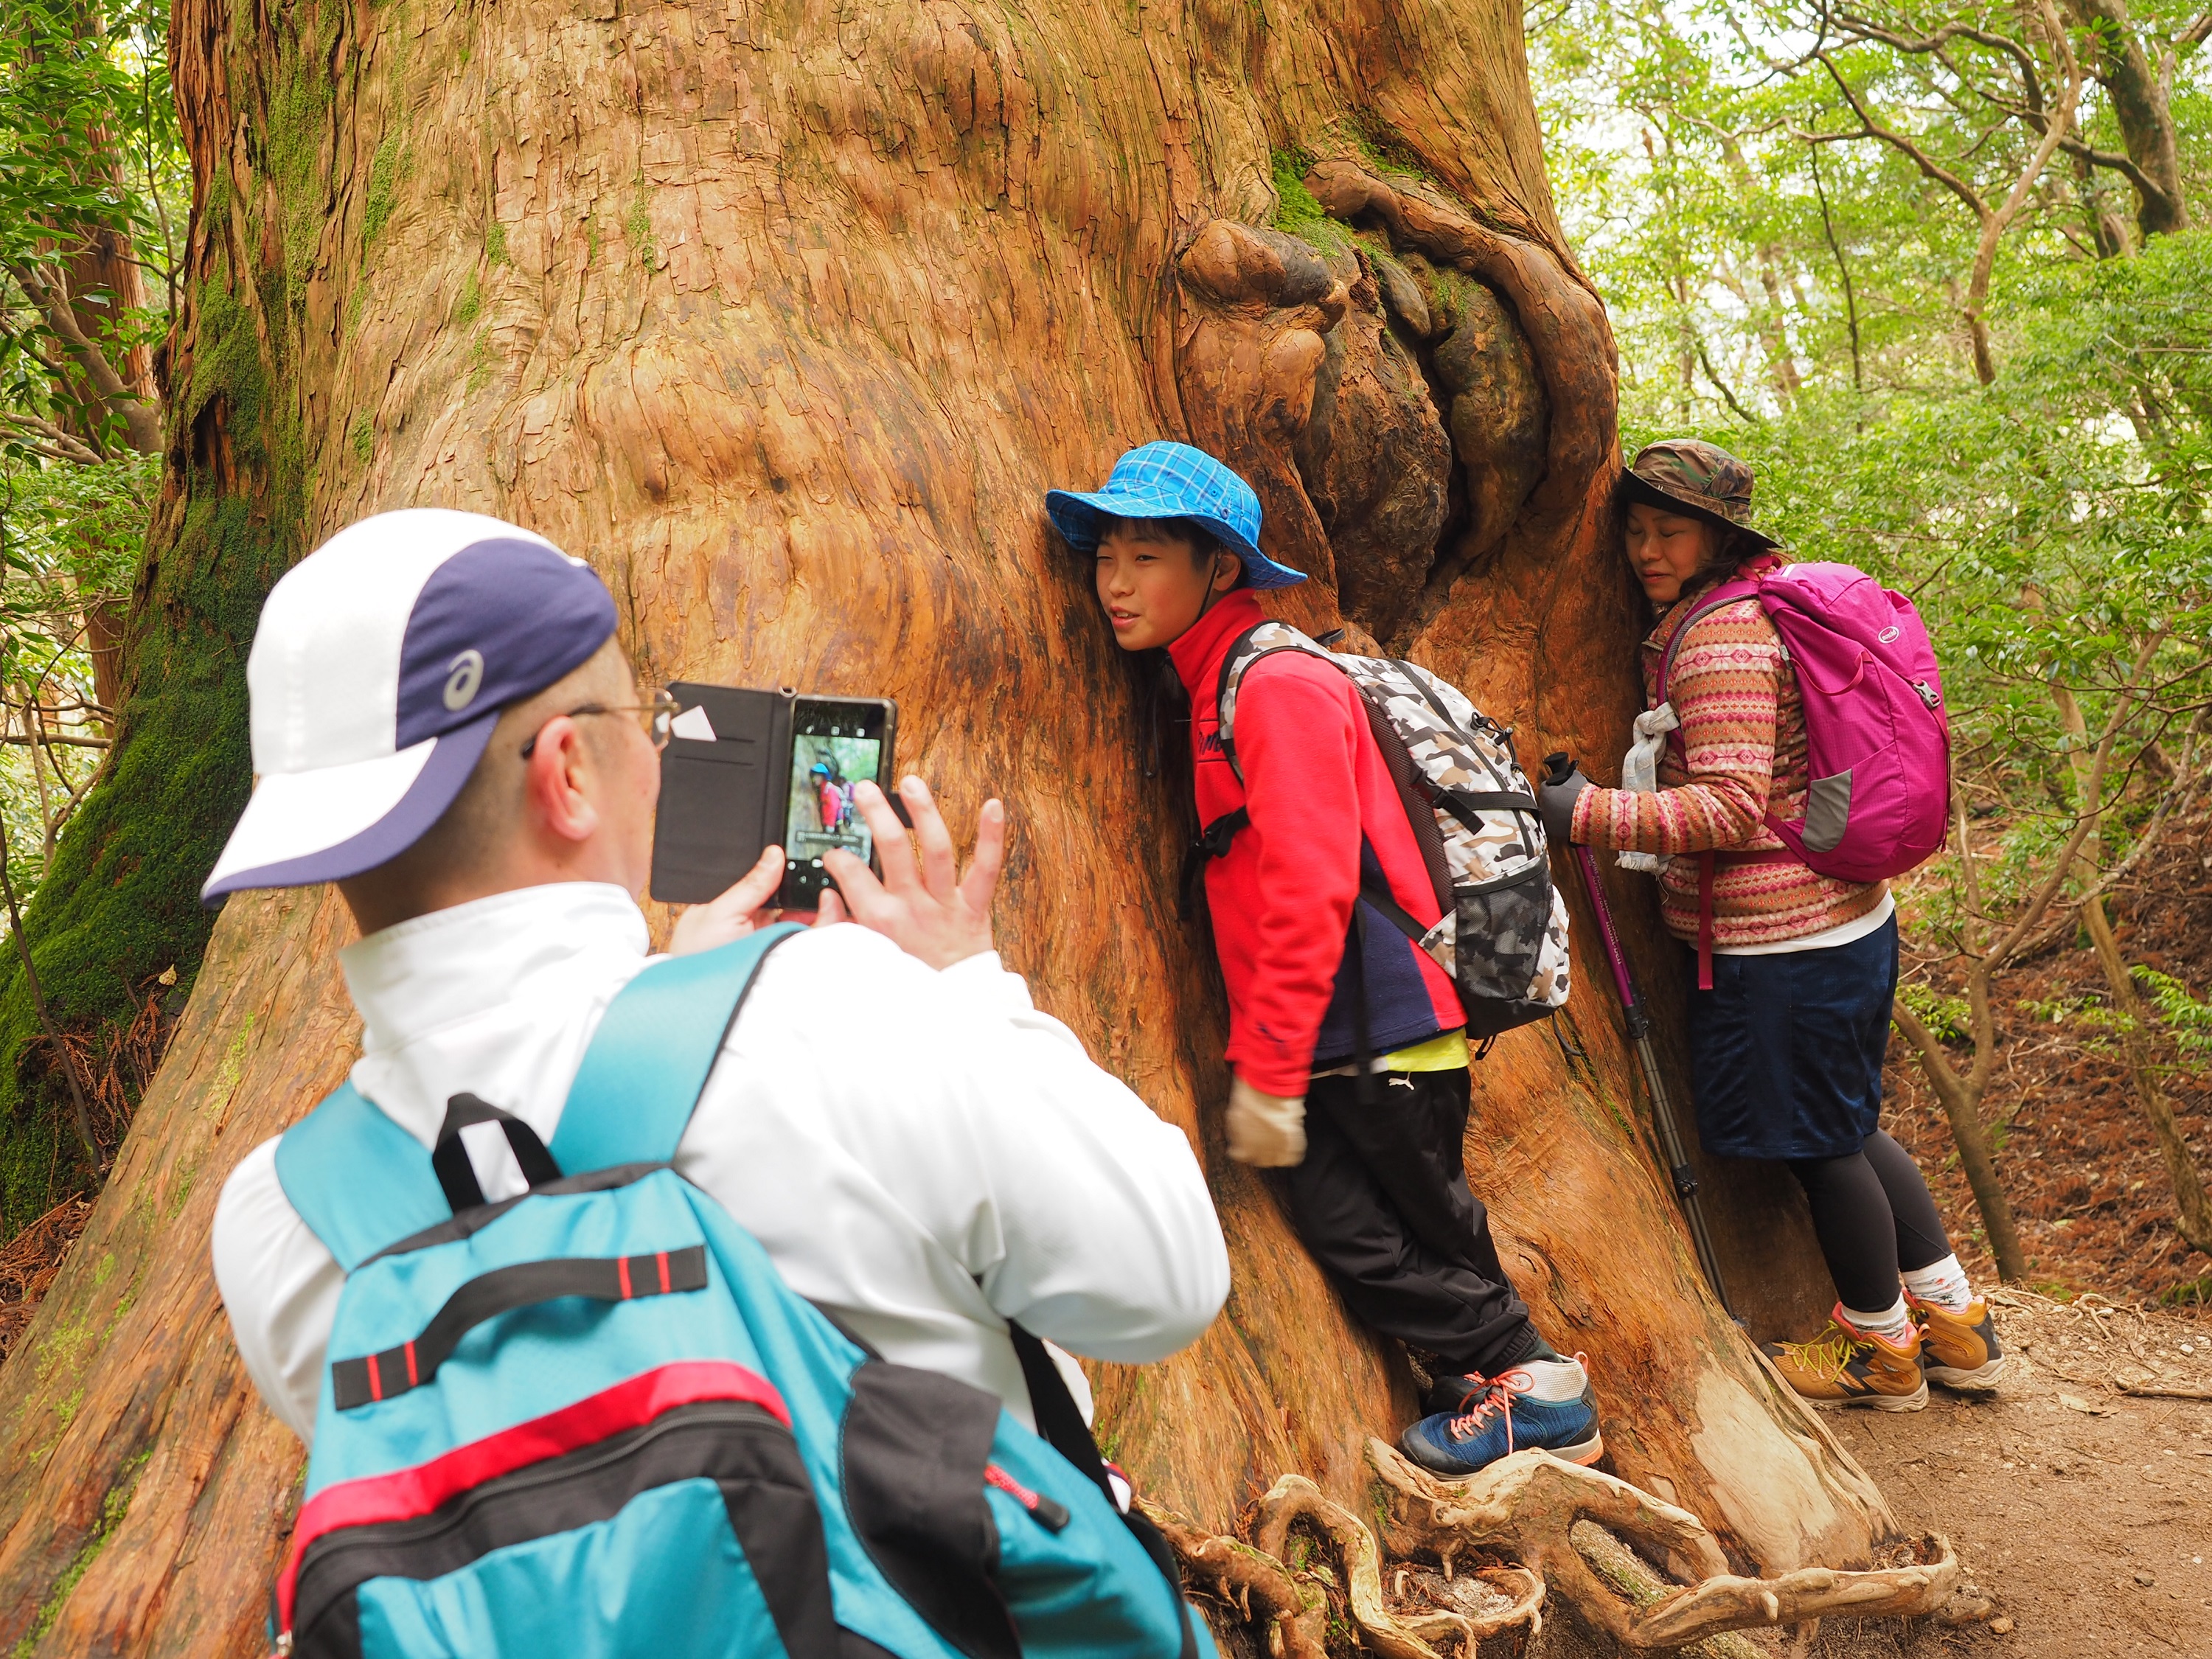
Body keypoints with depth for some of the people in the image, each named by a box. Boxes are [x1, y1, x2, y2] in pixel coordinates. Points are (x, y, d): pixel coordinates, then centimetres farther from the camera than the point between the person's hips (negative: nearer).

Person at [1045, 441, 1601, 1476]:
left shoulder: (1278, 685, -15)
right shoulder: (1213, 691, 14)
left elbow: (1310, 890, -22)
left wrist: (1267, 1073, -20)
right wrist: (1257, 1058, 14)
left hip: (1381, 1022, -8)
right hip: (1325, 1040, 8)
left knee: (1418, 1226, 5)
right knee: (1342, 1226, 8)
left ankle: (1531, 1389, 23)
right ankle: (1503, 1377, 23)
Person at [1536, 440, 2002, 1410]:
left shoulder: (1719, 635, -19)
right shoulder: (1755, 607, 12)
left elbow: (1731, 808, -26)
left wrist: (1590, 813, -27)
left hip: (1781, 946, -10)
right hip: (1847, 919, 10)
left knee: (1821, 1145, 7)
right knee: (1845, 1129, 21)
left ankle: (1883, 1352, 27)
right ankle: (1957, 1326, 34)